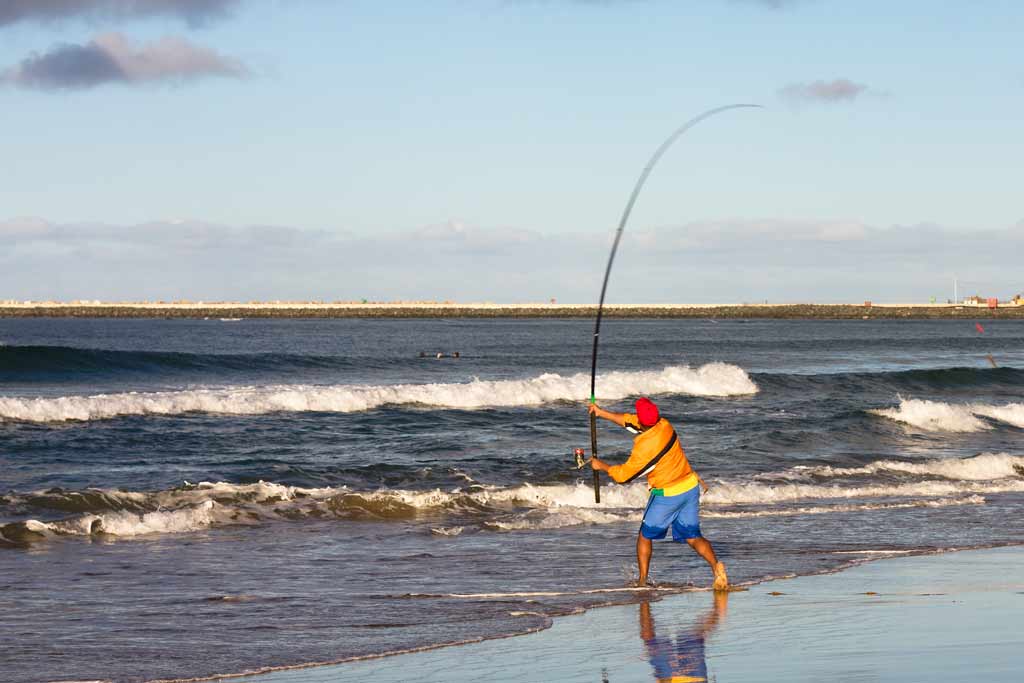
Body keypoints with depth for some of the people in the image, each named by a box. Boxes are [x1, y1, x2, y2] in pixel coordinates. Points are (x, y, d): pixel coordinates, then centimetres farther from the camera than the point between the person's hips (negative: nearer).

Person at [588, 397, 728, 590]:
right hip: (691, 487, 6)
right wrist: (601, 412, 17)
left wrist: (601, 466, 7)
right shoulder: (664, 425, -3)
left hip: (667, 495, -6)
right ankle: (716, 565, -19)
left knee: (645, 537, 14)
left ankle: (642, 581, 18)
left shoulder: (644, 447, -23)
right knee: (693, 537, 6)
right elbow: (629, 421, 13)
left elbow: (624, 475, -10)